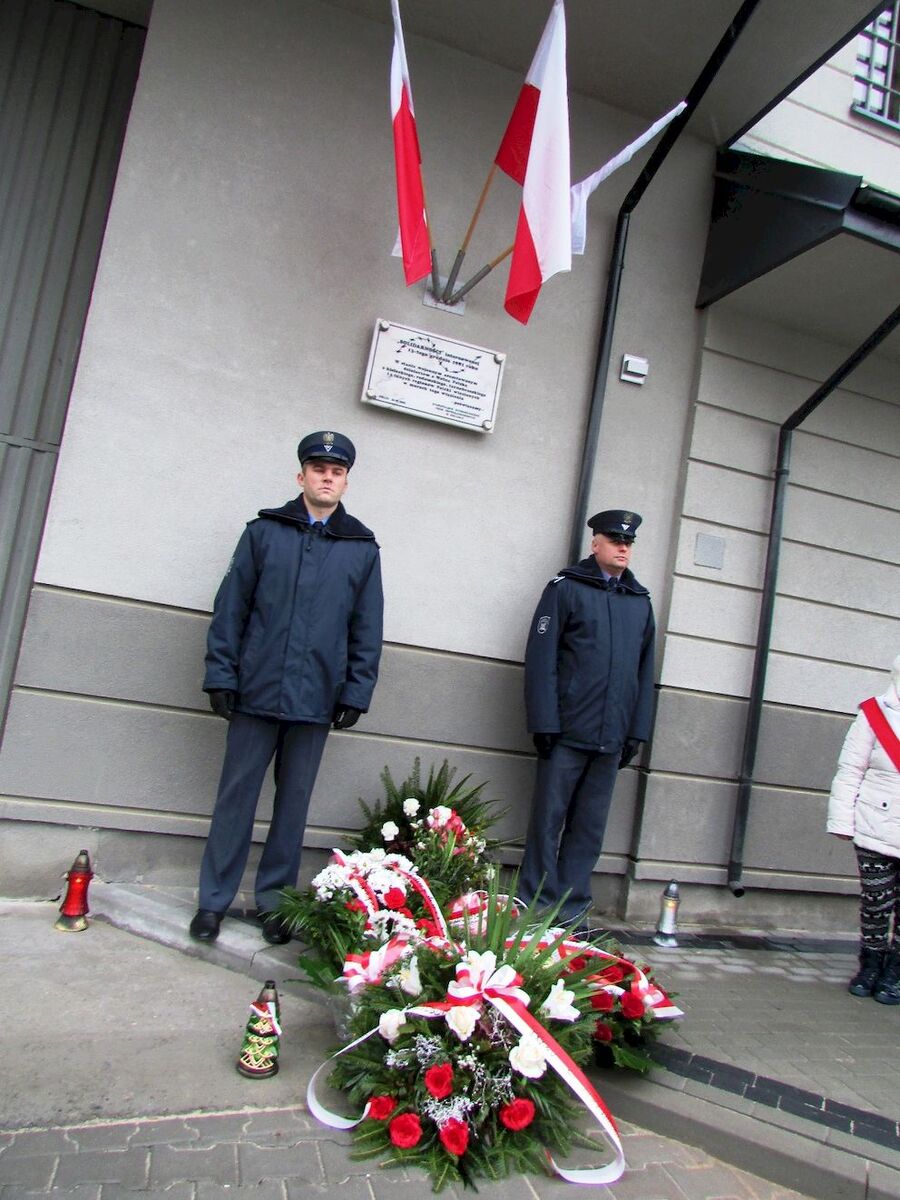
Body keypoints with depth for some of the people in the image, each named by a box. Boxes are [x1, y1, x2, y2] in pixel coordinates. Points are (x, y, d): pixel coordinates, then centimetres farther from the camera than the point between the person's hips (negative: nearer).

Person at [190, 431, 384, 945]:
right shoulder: (265, 531, 5)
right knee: (237, 795, 7)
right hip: (257, 690, 0)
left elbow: (367, 631, 6)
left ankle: (275, 900, 24)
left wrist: (356, 693, 0)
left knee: (294, 800, 10)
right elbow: (231, 607, 3)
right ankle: (214, 900, 20)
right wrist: (221, 675, -3)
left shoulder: (363, 547, 6)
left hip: (316, 700, 1)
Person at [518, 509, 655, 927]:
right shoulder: (566, 588, 0)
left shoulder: (641, 602, 14)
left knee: (590, 827, 9)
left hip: (611, 738, 4)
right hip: (567, 733, -4)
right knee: (549, 820, 3)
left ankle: (571, 908, 19)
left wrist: (637, 731, 10)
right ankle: (535, 904, 14)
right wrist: (544, 722, -12)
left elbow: (645, 671, 16)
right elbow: (541, 658, -6)